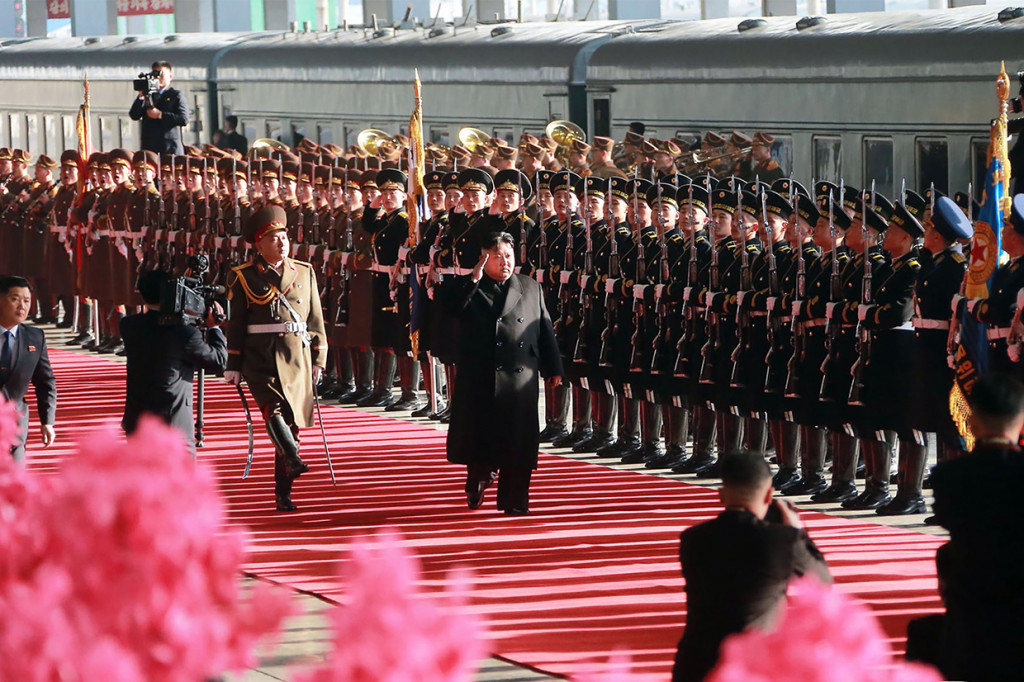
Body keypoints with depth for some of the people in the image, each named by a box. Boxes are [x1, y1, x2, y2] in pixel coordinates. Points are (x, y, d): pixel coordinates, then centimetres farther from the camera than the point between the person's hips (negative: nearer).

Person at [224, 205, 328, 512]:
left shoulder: (305, 273, 12)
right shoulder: (244, 277, 4)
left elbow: (315, 319, 14)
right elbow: (236, 324, 5)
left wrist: (318, 359, 8)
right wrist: (232, 366, 1)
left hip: (297, 359, 2)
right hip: (260, 357, -2)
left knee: (290, 421, 2)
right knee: (272, 406, -27)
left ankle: (283, 493, 8)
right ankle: (293, 460, -44)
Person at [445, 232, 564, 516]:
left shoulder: (531, 288, 12)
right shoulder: (471, 290, 5)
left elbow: (545, 329, 12)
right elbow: (452, 310, -15)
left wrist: (553, 368, 9)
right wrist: (474, 279, -18)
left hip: (521, 379, 1)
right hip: (481, 380, -1)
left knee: (518, 442, 1)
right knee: (480, 437, 3)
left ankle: (514, 501, 9)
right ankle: (477, 484, 27)